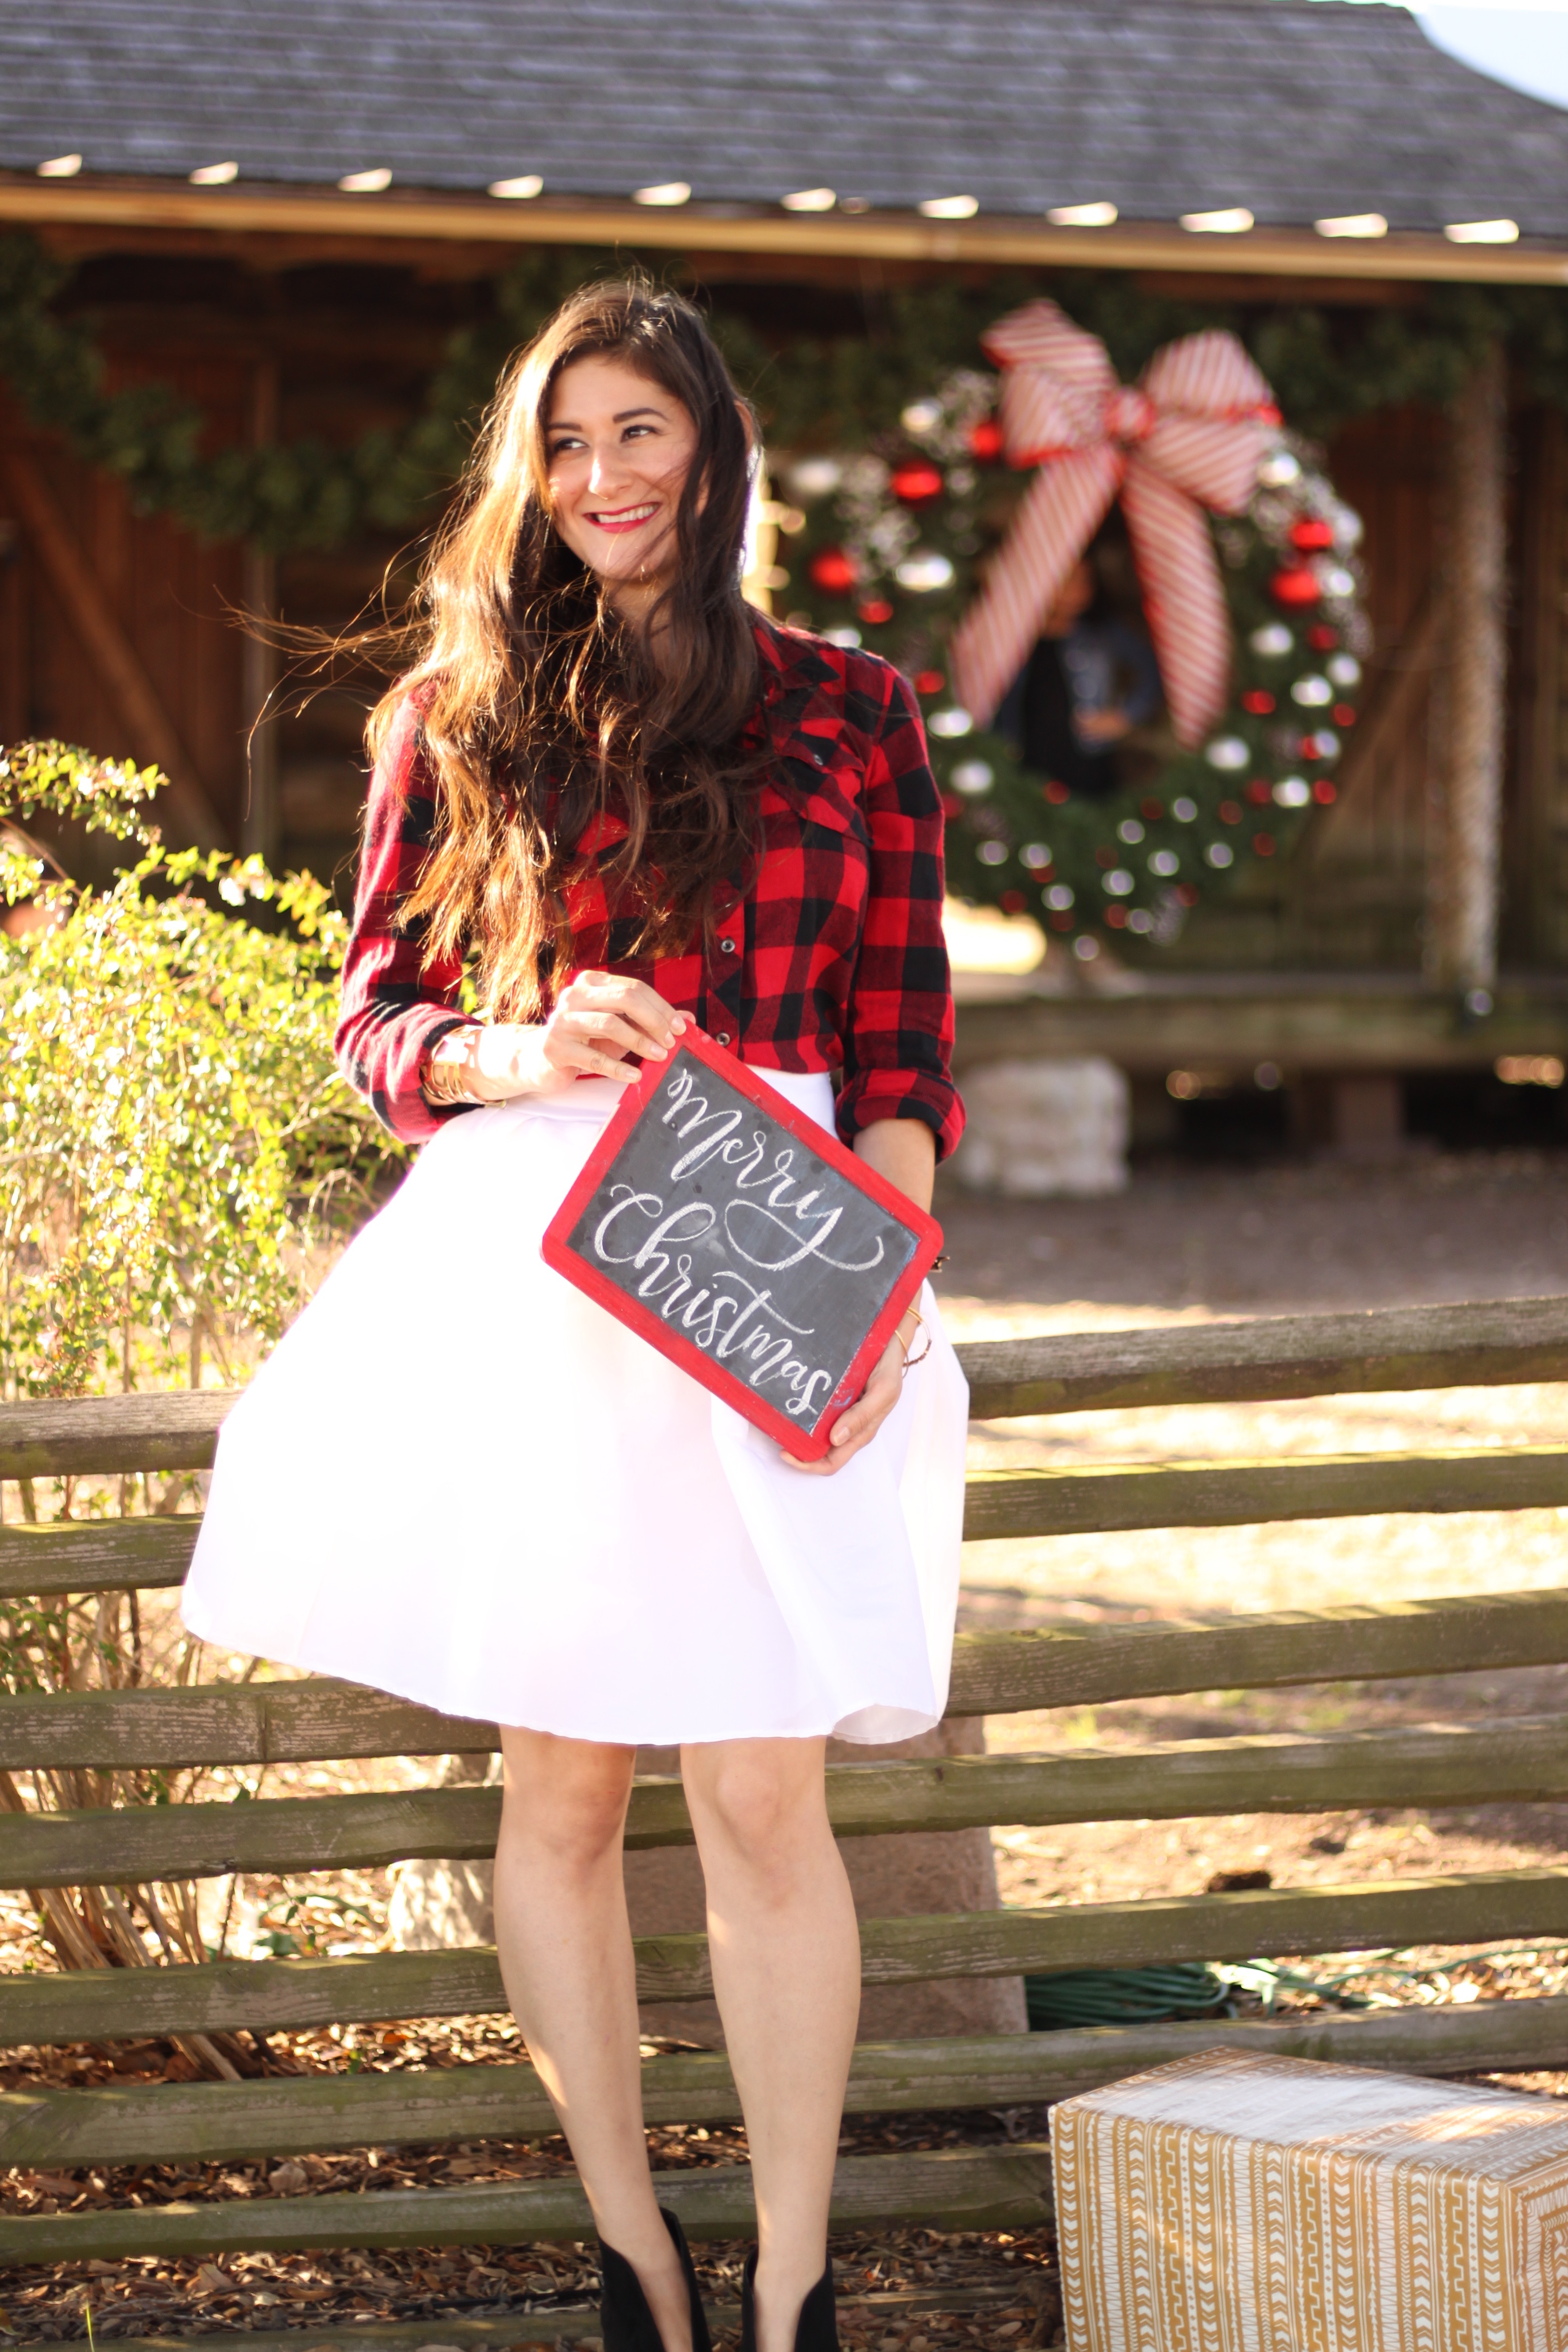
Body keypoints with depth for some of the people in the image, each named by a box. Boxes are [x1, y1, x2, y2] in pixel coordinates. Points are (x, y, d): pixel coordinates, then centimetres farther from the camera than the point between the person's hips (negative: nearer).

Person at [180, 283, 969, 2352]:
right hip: (523, 1275, 1)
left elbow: (905, 1048, 8)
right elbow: (377, 1022, 9)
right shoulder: (464, 714, 9)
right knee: (562, 1781, 5)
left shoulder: (848, 714, 9)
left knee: (762, 1793, -6)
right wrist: (522, 1054, -13)